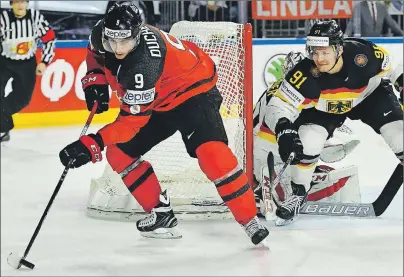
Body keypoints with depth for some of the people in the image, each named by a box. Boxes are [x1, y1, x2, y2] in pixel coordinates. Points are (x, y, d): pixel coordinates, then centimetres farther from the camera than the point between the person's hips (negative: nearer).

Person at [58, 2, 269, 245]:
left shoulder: (144, 65, -38)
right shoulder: (103, 35, -16)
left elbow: (132, 120, -37)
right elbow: (96, 53, 12)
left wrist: (94, 144, -45)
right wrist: (95, 80, -5)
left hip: (193, 90, -9)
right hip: (159, 100, 9)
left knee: (210, 151, -30)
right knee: (119, 153, 3)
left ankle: (251, 221, -22)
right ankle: (162, 216, 10)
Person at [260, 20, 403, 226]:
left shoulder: (366, 54, -33)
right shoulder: (305, 74, -36)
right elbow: (278, 106, -33)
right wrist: (284, 130, -49)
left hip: (369, 95, 1)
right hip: (322, 107, -1)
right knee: (307, 141, -21)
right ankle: (298, 194, 2)